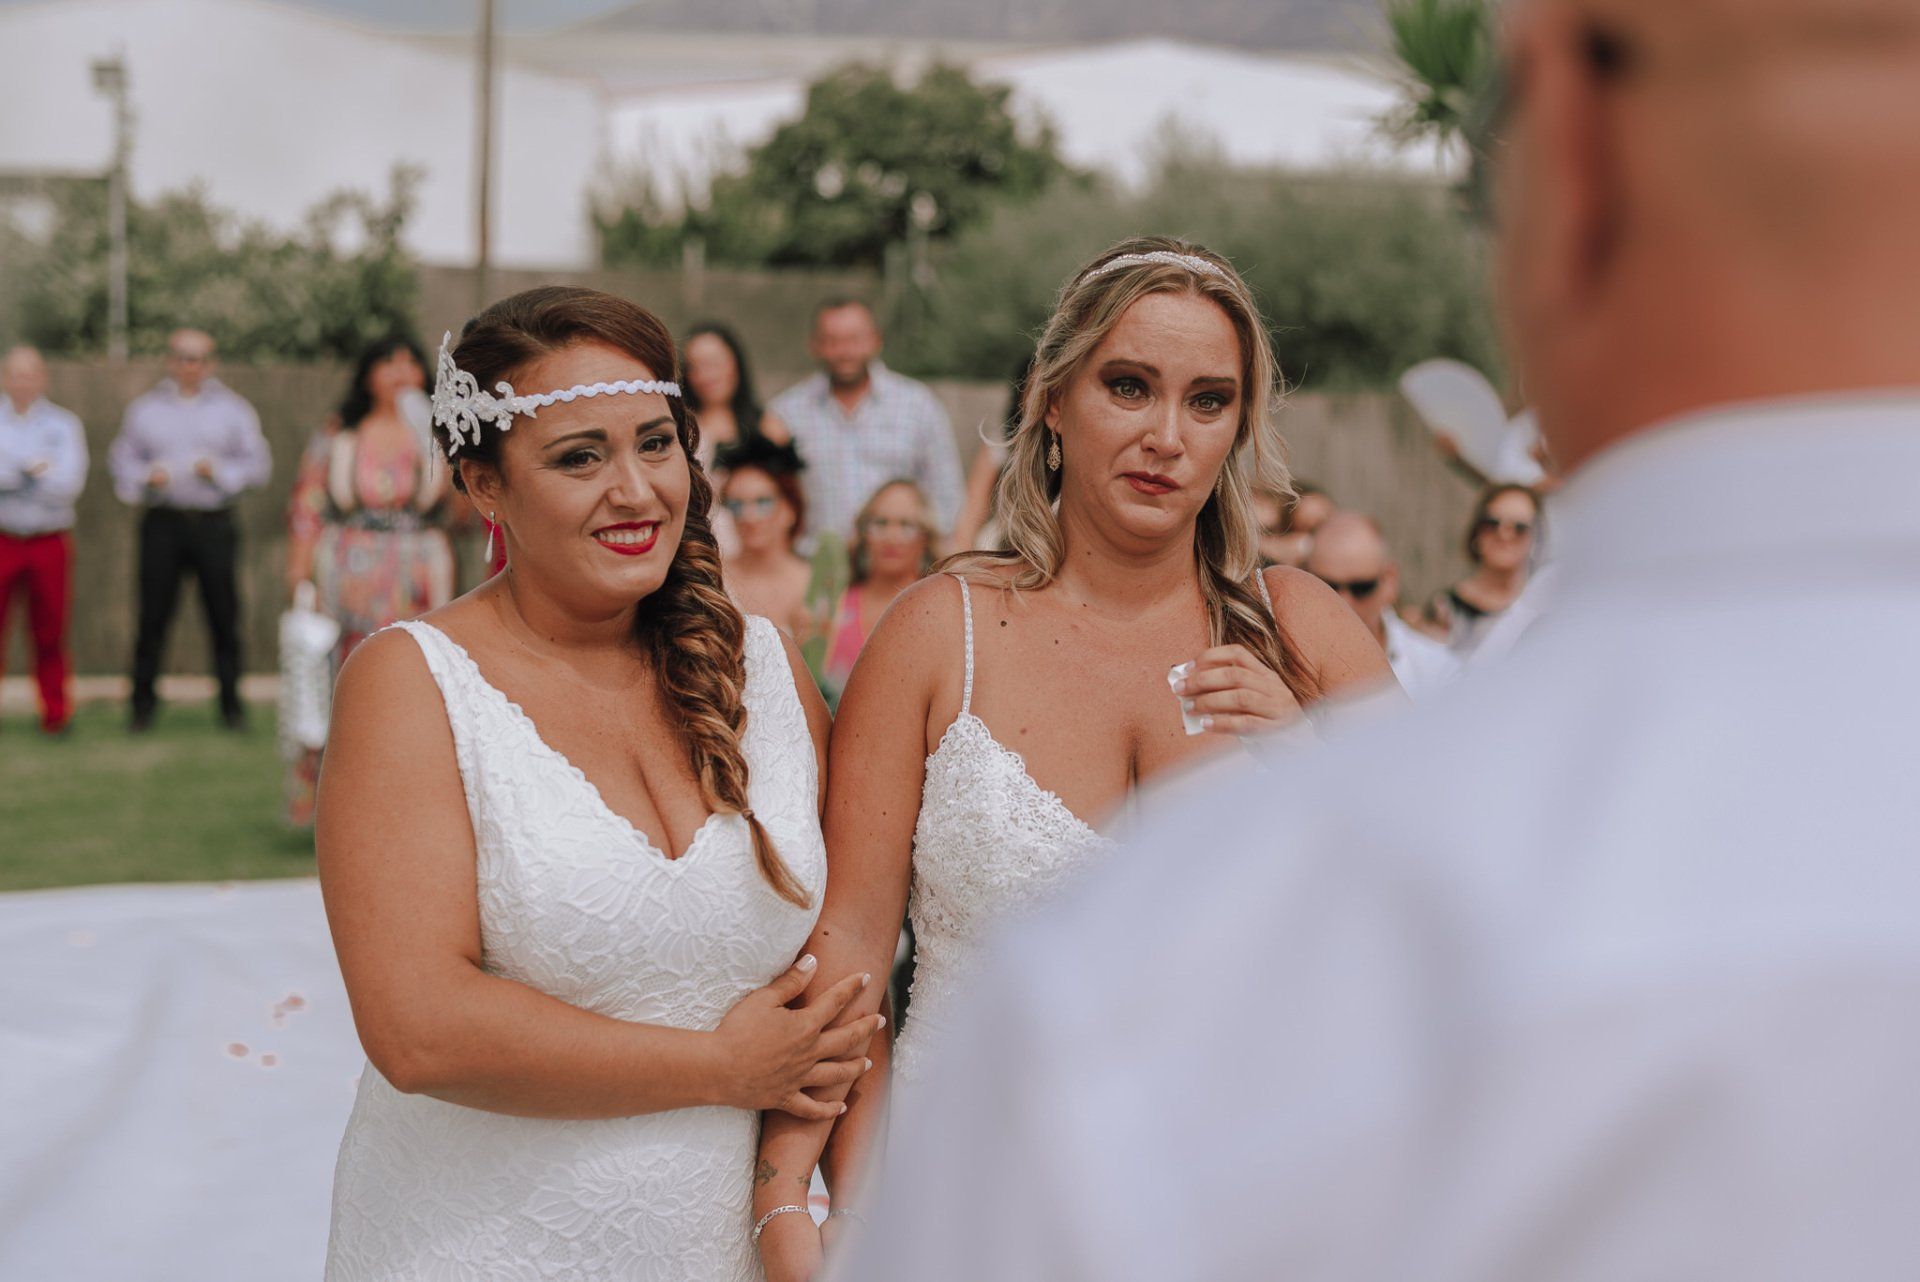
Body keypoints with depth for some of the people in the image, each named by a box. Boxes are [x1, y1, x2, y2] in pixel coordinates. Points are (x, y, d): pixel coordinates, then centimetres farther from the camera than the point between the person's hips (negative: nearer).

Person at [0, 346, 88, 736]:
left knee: (49, 634, 3)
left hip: (49, 540, 0)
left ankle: (55, 713, 11)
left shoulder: (63, 425, 7)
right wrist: (33, 470, -10)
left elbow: (68, 484, -7)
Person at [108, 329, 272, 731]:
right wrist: (146, 476, -8)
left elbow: (259, 464, 7)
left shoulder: (233, 409, 11)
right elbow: (121, 458, 12)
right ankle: (143, 702, 7)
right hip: (163, 521, 0)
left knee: (224, 616, -2)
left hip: (214, 525, 0)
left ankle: (231, 703, 7)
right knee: (153, 615, -2)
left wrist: (220, 471, -9)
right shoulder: (145, 409, 13)